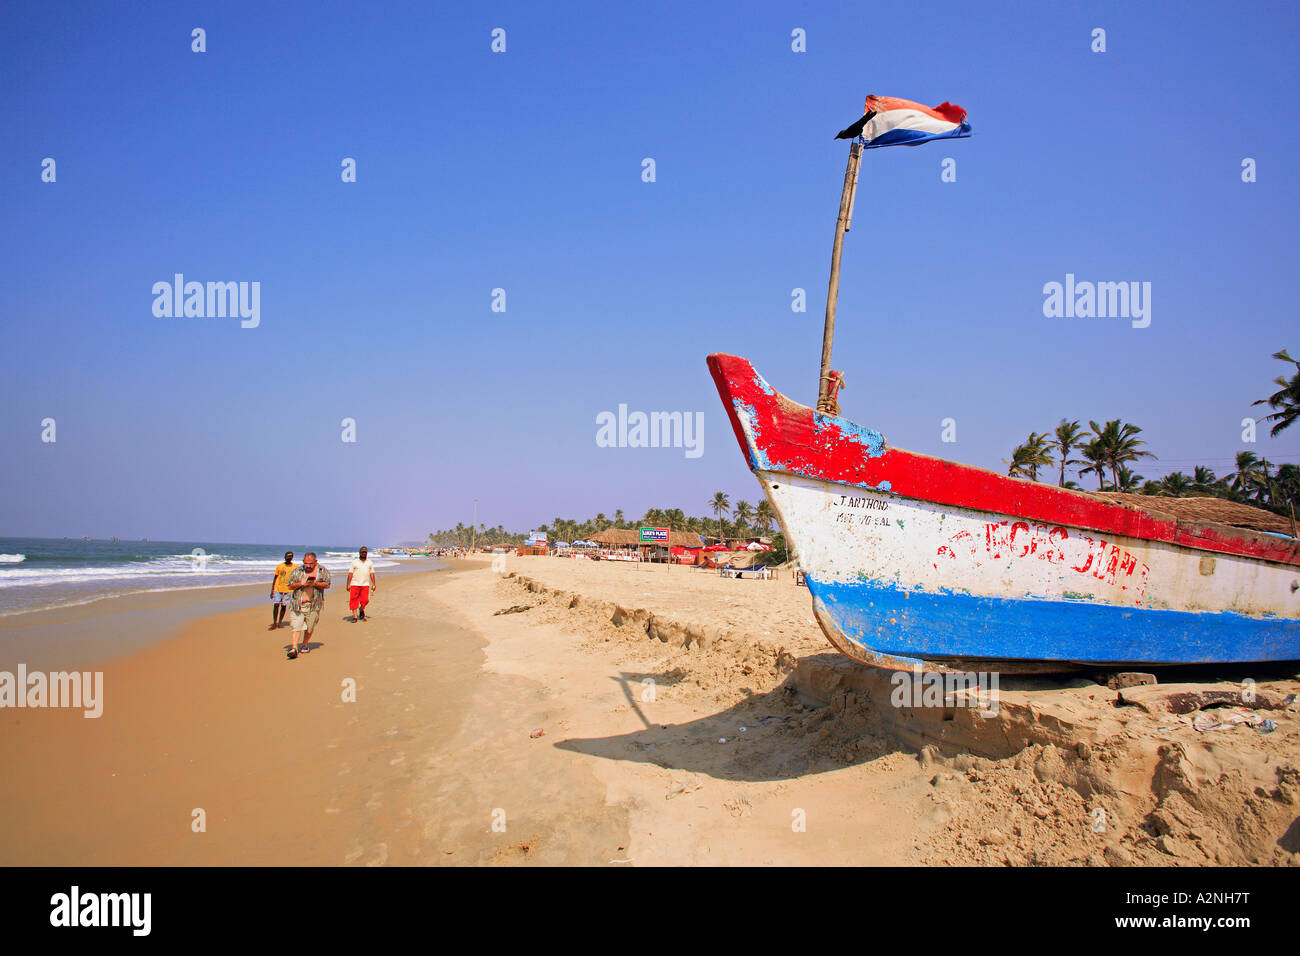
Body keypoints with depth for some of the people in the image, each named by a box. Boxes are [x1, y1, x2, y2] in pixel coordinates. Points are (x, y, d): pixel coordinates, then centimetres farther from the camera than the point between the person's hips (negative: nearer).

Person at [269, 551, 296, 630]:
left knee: (284, 606, 3)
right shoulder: (279, 566, 3)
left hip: (288, 590, 0)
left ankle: (280, 622, 13)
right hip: (278, 589, 0)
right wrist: (272, 590, 2)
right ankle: (274, 623, 1)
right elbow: (275, 578, 6)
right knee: (276, 605, -6)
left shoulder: (295, 567, 2)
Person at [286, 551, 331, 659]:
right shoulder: (297, 571, 9)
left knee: (310, 627, 6)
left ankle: (304, 645, 26)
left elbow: (327, 585, 2)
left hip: (313, 604, 0)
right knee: (296, 626, -9)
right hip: (298, 603, 0)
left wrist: (315, 583, -13)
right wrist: (300, 583, -10)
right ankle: (294, 649, -13)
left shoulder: (322, 570, 6)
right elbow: (290, 586, 8)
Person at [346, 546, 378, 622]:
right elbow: (350, 573, 2)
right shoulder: (354, 562, 5)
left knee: (365, 600, -6)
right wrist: (348, 584, -4)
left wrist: (373, 584, 6)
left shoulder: (370, 562, 13)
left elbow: (372, 574, 13)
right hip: (355, 584, -1)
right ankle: (354, 616, -1)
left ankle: (361, 609, 24)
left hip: (365, 585, 1)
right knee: (354, 600, -5)